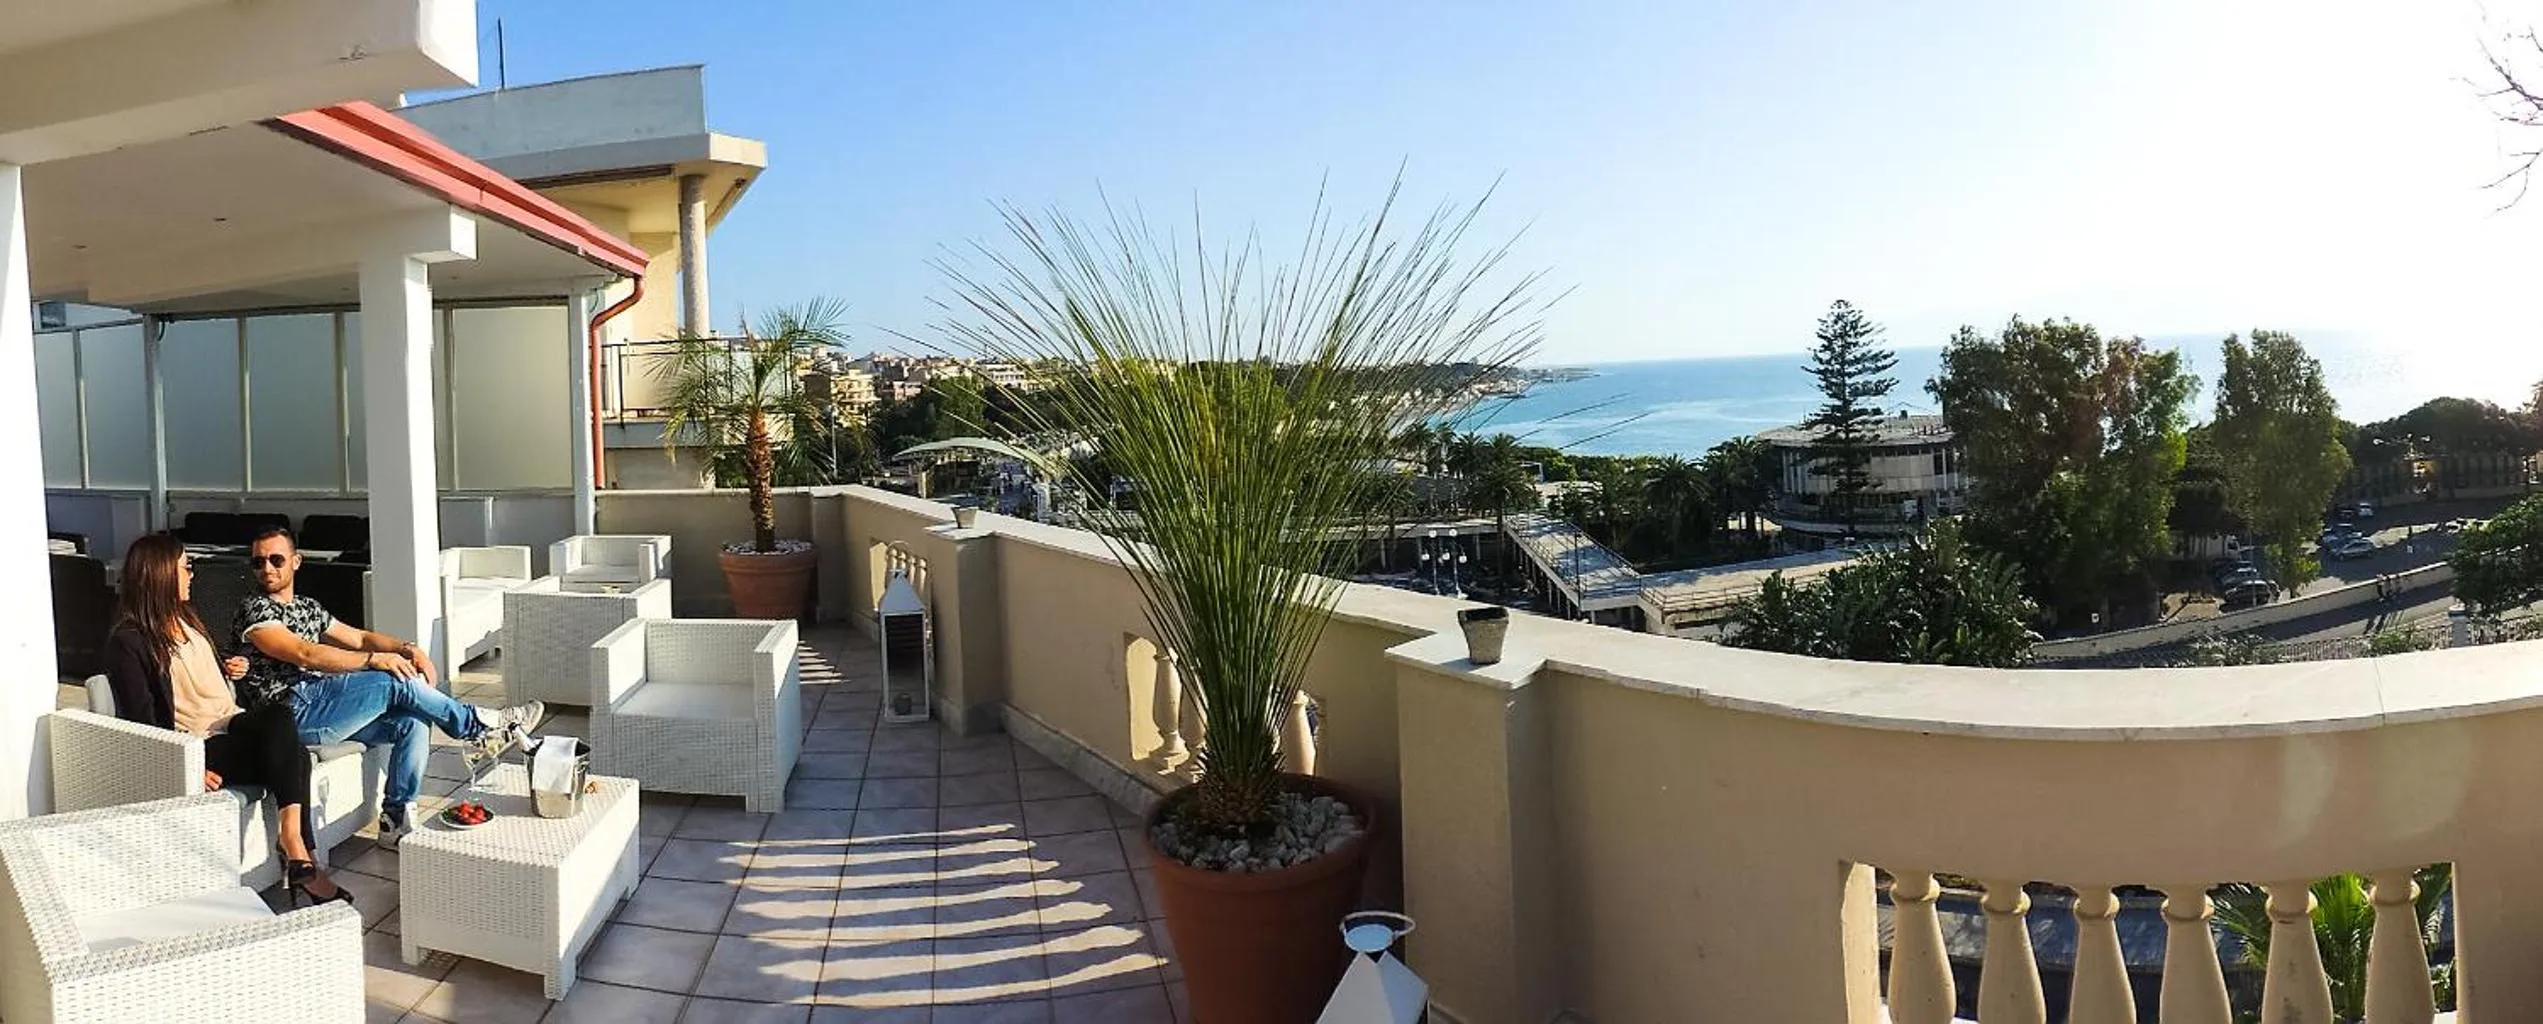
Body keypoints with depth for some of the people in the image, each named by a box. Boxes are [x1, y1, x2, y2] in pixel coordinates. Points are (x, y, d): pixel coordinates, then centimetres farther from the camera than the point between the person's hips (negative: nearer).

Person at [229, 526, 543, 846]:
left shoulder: (309, 608, 21)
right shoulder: (253, 611, -4)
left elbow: (359, 637, 19)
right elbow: (304, 653, -17)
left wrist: (406, 648, -1)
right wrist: (374, 660, -23)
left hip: (322, 709, 8)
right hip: (294, 714, -8)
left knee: (414, 721, -12)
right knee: (397, 681, -22)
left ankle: (396, 821, -11)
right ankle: (478, 726, -6)